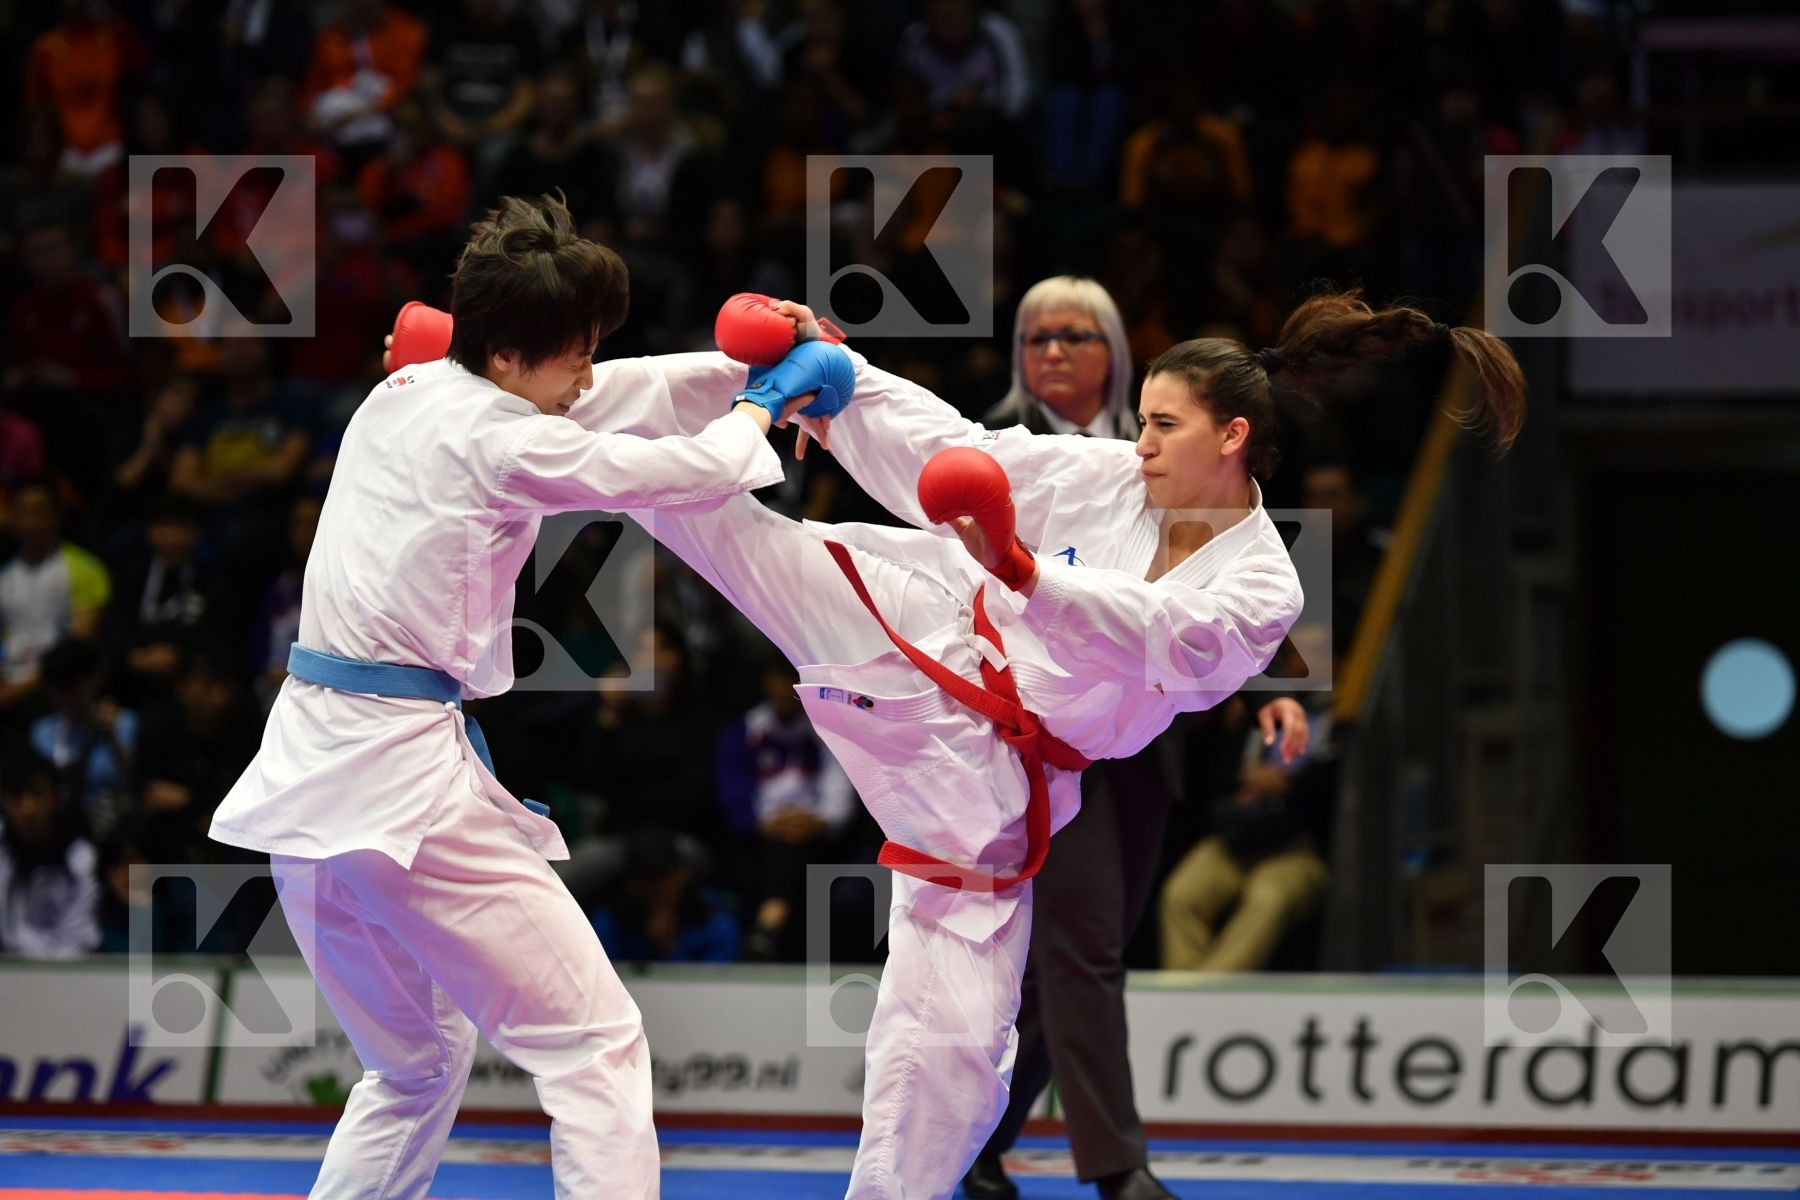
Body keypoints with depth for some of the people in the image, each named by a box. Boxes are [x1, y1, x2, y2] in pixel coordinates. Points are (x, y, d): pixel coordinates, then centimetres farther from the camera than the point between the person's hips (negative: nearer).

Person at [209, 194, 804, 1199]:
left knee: (417, 1068, 23)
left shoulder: (401, 395, 12)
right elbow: (695, 471, -5)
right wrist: (764, 406, 16)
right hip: (406, 783, -9)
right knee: (595, 1042, -6)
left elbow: (599, 400, 25)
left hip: (306, 773, 9)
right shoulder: (496, 439, -12)